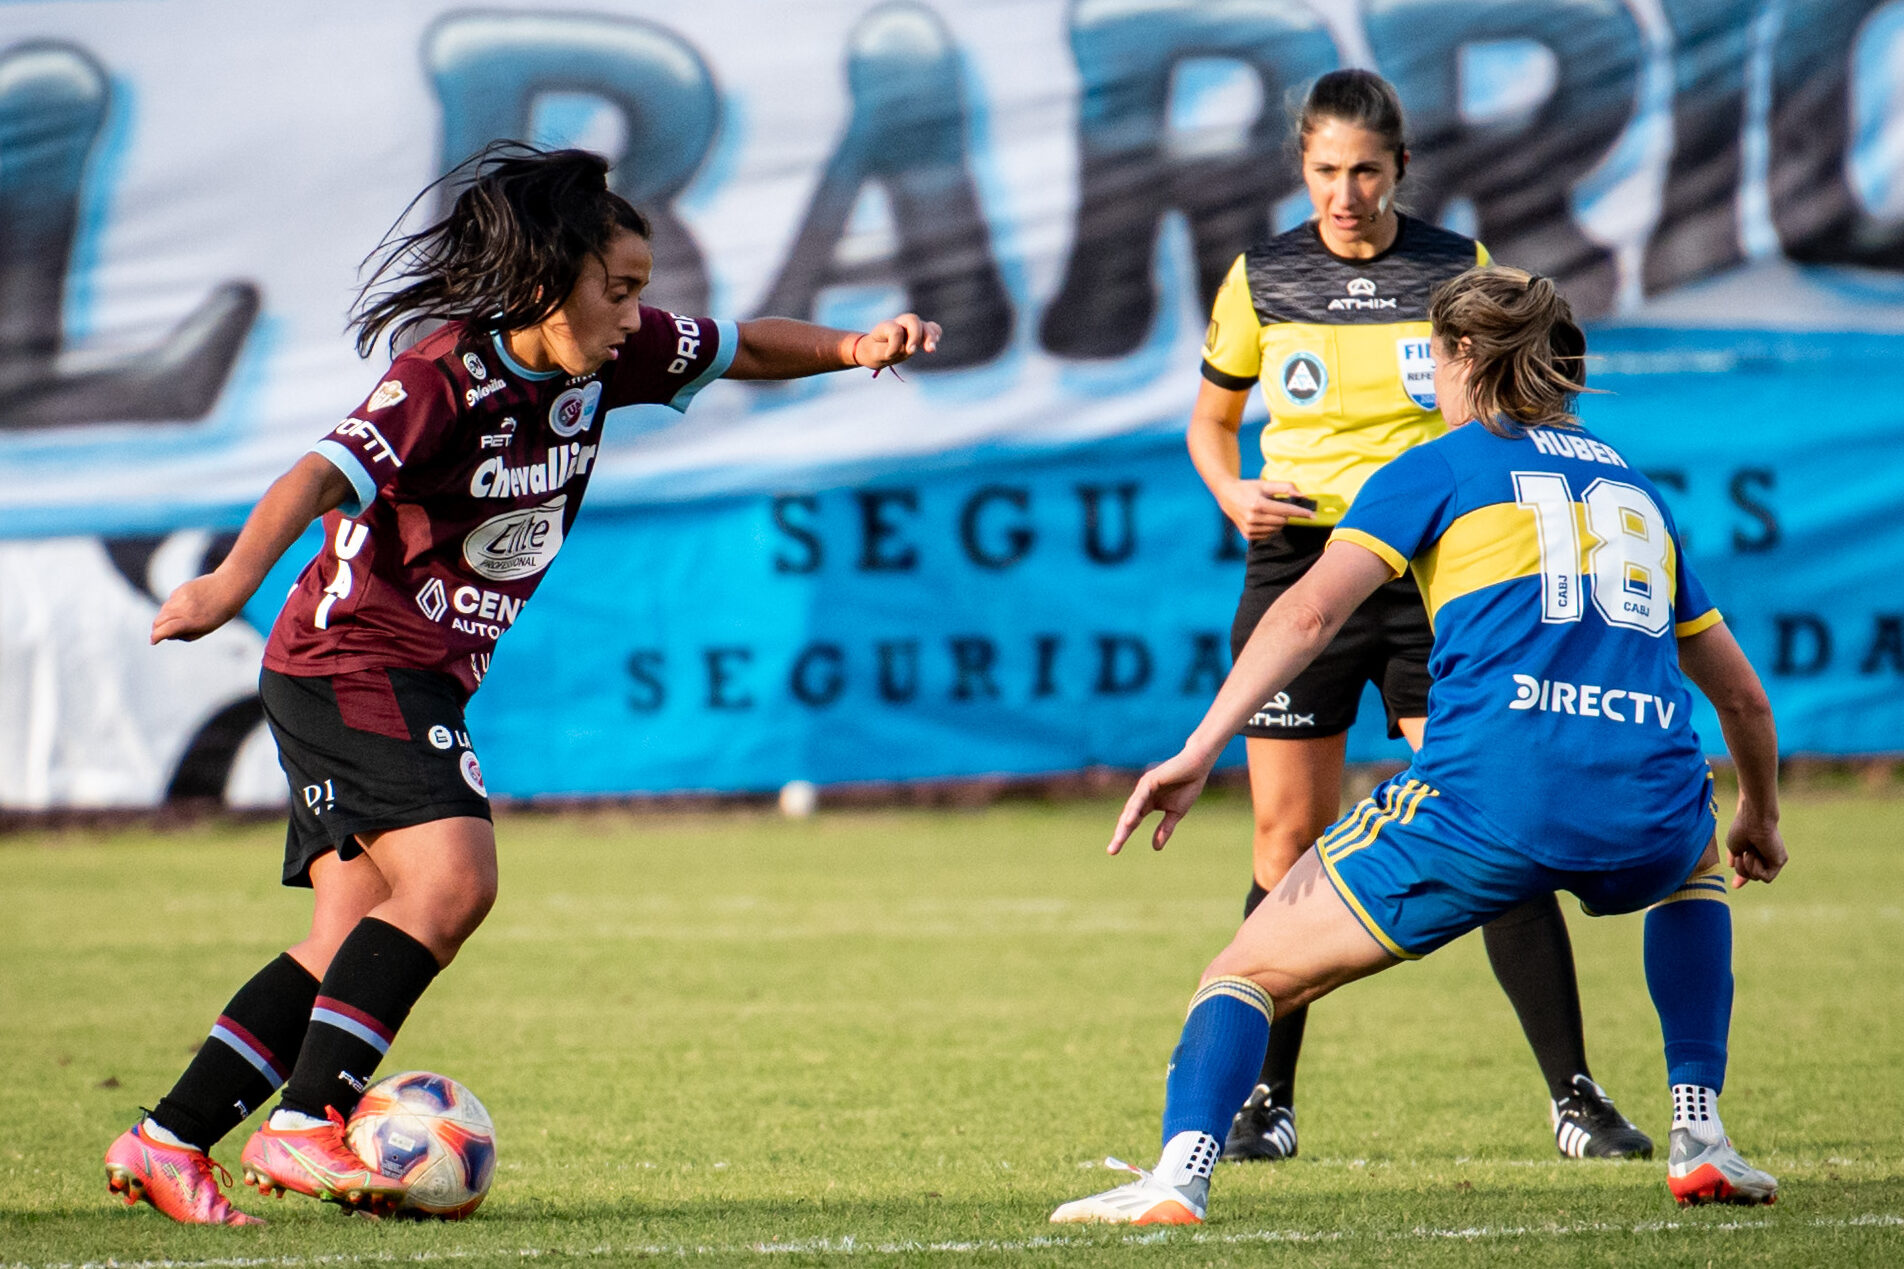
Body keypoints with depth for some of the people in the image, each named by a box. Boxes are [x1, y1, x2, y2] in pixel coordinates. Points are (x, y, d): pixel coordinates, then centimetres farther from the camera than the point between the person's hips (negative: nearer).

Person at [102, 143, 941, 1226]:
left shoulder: (601, 357, 2)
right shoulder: (445, 378, -21)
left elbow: (740, 350, 17)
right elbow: (325, 475, -34)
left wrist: (850, 349, -1)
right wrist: (234, 581, -50)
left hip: (425, 683, 9)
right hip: (353, 660, -9)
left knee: (356, 942, 4)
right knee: (452, 880, -24)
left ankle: (169, 1139, 7)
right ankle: (305, 1124, -24)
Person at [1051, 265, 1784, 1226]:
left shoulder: (1438, 470, 13)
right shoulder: (1635, 489, 27)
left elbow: (1309, 611, -3)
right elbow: (1739, 692, 34)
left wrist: (1199, 751, -8)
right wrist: (1760, 818, 51)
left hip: (1484, 803, -4)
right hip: (1647, 814, 4)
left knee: (1250, 973, 9)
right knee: (1699, 864, 40)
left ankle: (1179, 1175, -16)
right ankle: (1698, 1138, 25)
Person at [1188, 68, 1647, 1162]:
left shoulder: (1460, 271, 1)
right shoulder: (1261, 281, 4)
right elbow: (1211, 421, 17)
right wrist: (1232, 492, -3)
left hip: (1436, 572, -1)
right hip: (1300, 567, 1)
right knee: (1290, 838, 1)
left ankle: (1575, 1094, -2)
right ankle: (1266, 1102, 13)